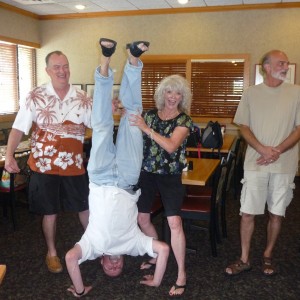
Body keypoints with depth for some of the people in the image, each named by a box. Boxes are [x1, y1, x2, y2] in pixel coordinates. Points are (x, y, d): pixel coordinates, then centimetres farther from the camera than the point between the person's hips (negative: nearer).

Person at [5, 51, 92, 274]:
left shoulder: (83, 99, 0)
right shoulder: (36, 97, -6)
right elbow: (19, 128, -9)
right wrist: (9, 155, -22)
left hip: (74, 165, 2)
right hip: (44, 166, -2)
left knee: (85, 207, 13)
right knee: (50, 212, 11)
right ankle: (52, 253, 32)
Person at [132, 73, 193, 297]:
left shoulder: (184, 120, -7)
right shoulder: (150, 115, 4)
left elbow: (171, 146, -22)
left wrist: (146, 128, -26)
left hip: (170, 176, -4)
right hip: (146, 173, 4)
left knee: (174, 223, -11)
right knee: (142, 218, 12)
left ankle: (182, 274, 4)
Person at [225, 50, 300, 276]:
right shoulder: (251, 93, 4)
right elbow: (244, 126, 3)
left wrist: (278, 151, -12)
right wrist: (262, 149, -12)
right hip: (255, 163, 0)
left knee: (277, 213, 10)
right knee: (248, 212, 2)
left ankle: (268, 256, 29)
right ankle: (245, 259, 17)